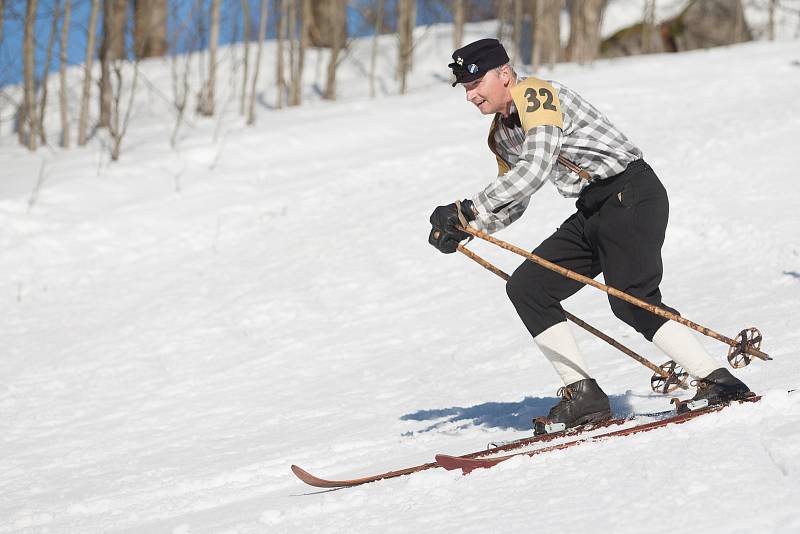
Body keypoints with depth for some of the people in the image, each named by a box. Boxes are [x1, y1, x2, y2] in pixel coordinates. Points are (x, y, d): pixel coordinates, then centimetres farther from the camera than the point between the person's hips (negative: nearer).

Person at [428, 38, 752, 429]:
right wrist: (461, 229, 5)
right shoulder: (501, 135, 17)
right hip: (592, 213, 10)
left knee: (633, 301, -23)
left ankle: (717, 382, -18)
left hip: (632, 195, -10)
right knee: (526, 287, 0)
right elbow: (510, 205, 23)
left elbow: (535, 168, -26)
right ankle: (583, 395, -2)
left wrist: (469, 209, -26)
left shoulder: (536, 94, -12)